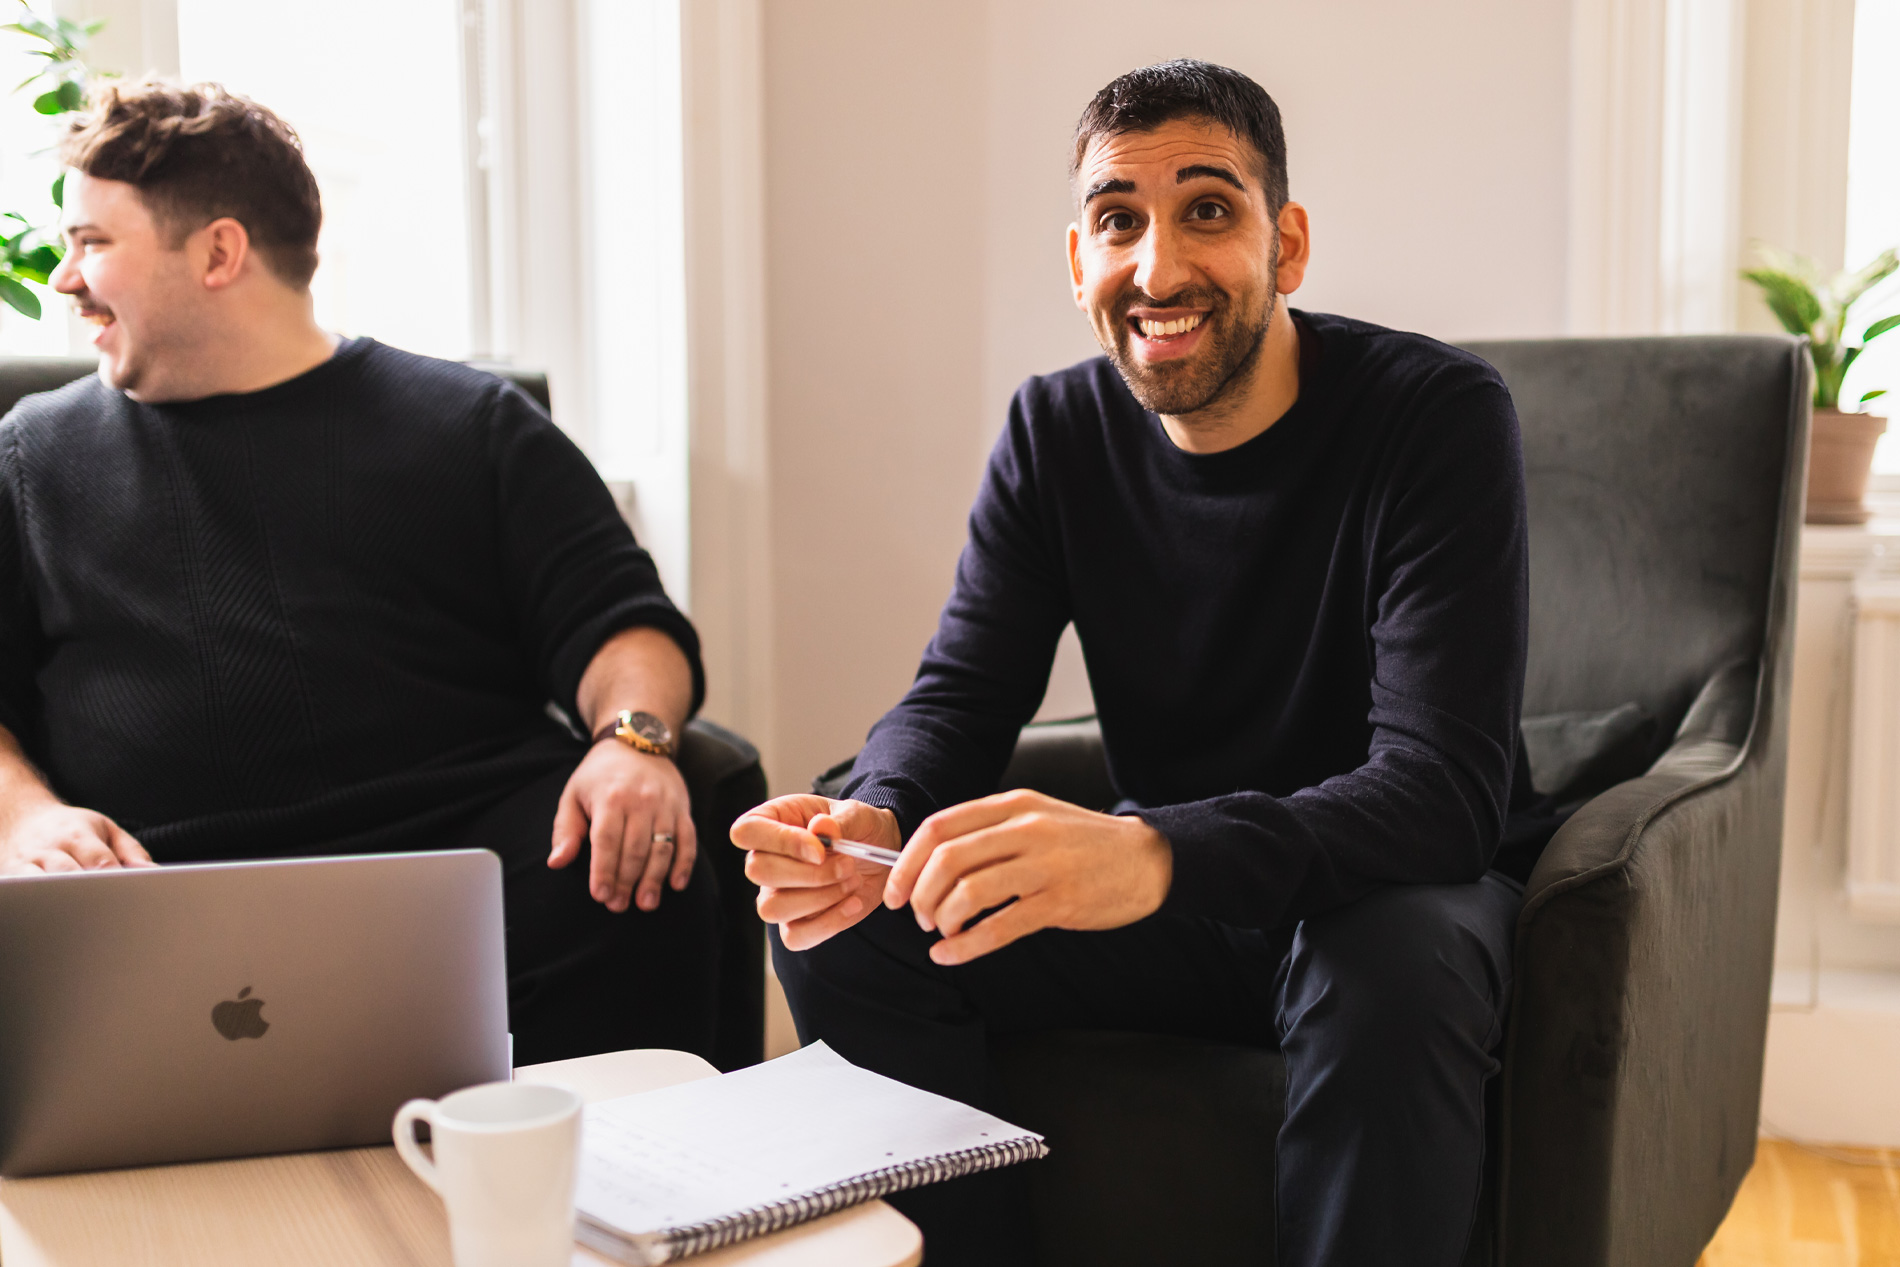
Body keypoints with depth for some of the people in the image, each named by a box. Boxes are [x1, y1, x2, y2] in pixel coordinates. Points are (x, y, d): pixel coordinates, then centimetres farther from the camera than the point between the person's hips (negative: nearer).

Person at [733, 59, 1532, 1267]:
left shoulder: (1439, 412, -19)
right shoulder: (1057, 431, -2)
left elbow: (1444, 786, -28)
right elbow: (960, 693, -3)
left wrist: (1156, 854, -47)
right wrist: (877, 821, -28)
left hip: (1395, 886, -4)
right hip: (1178, 899, 4)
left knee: (1393, 973, -38)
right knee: (841, 931, -15)